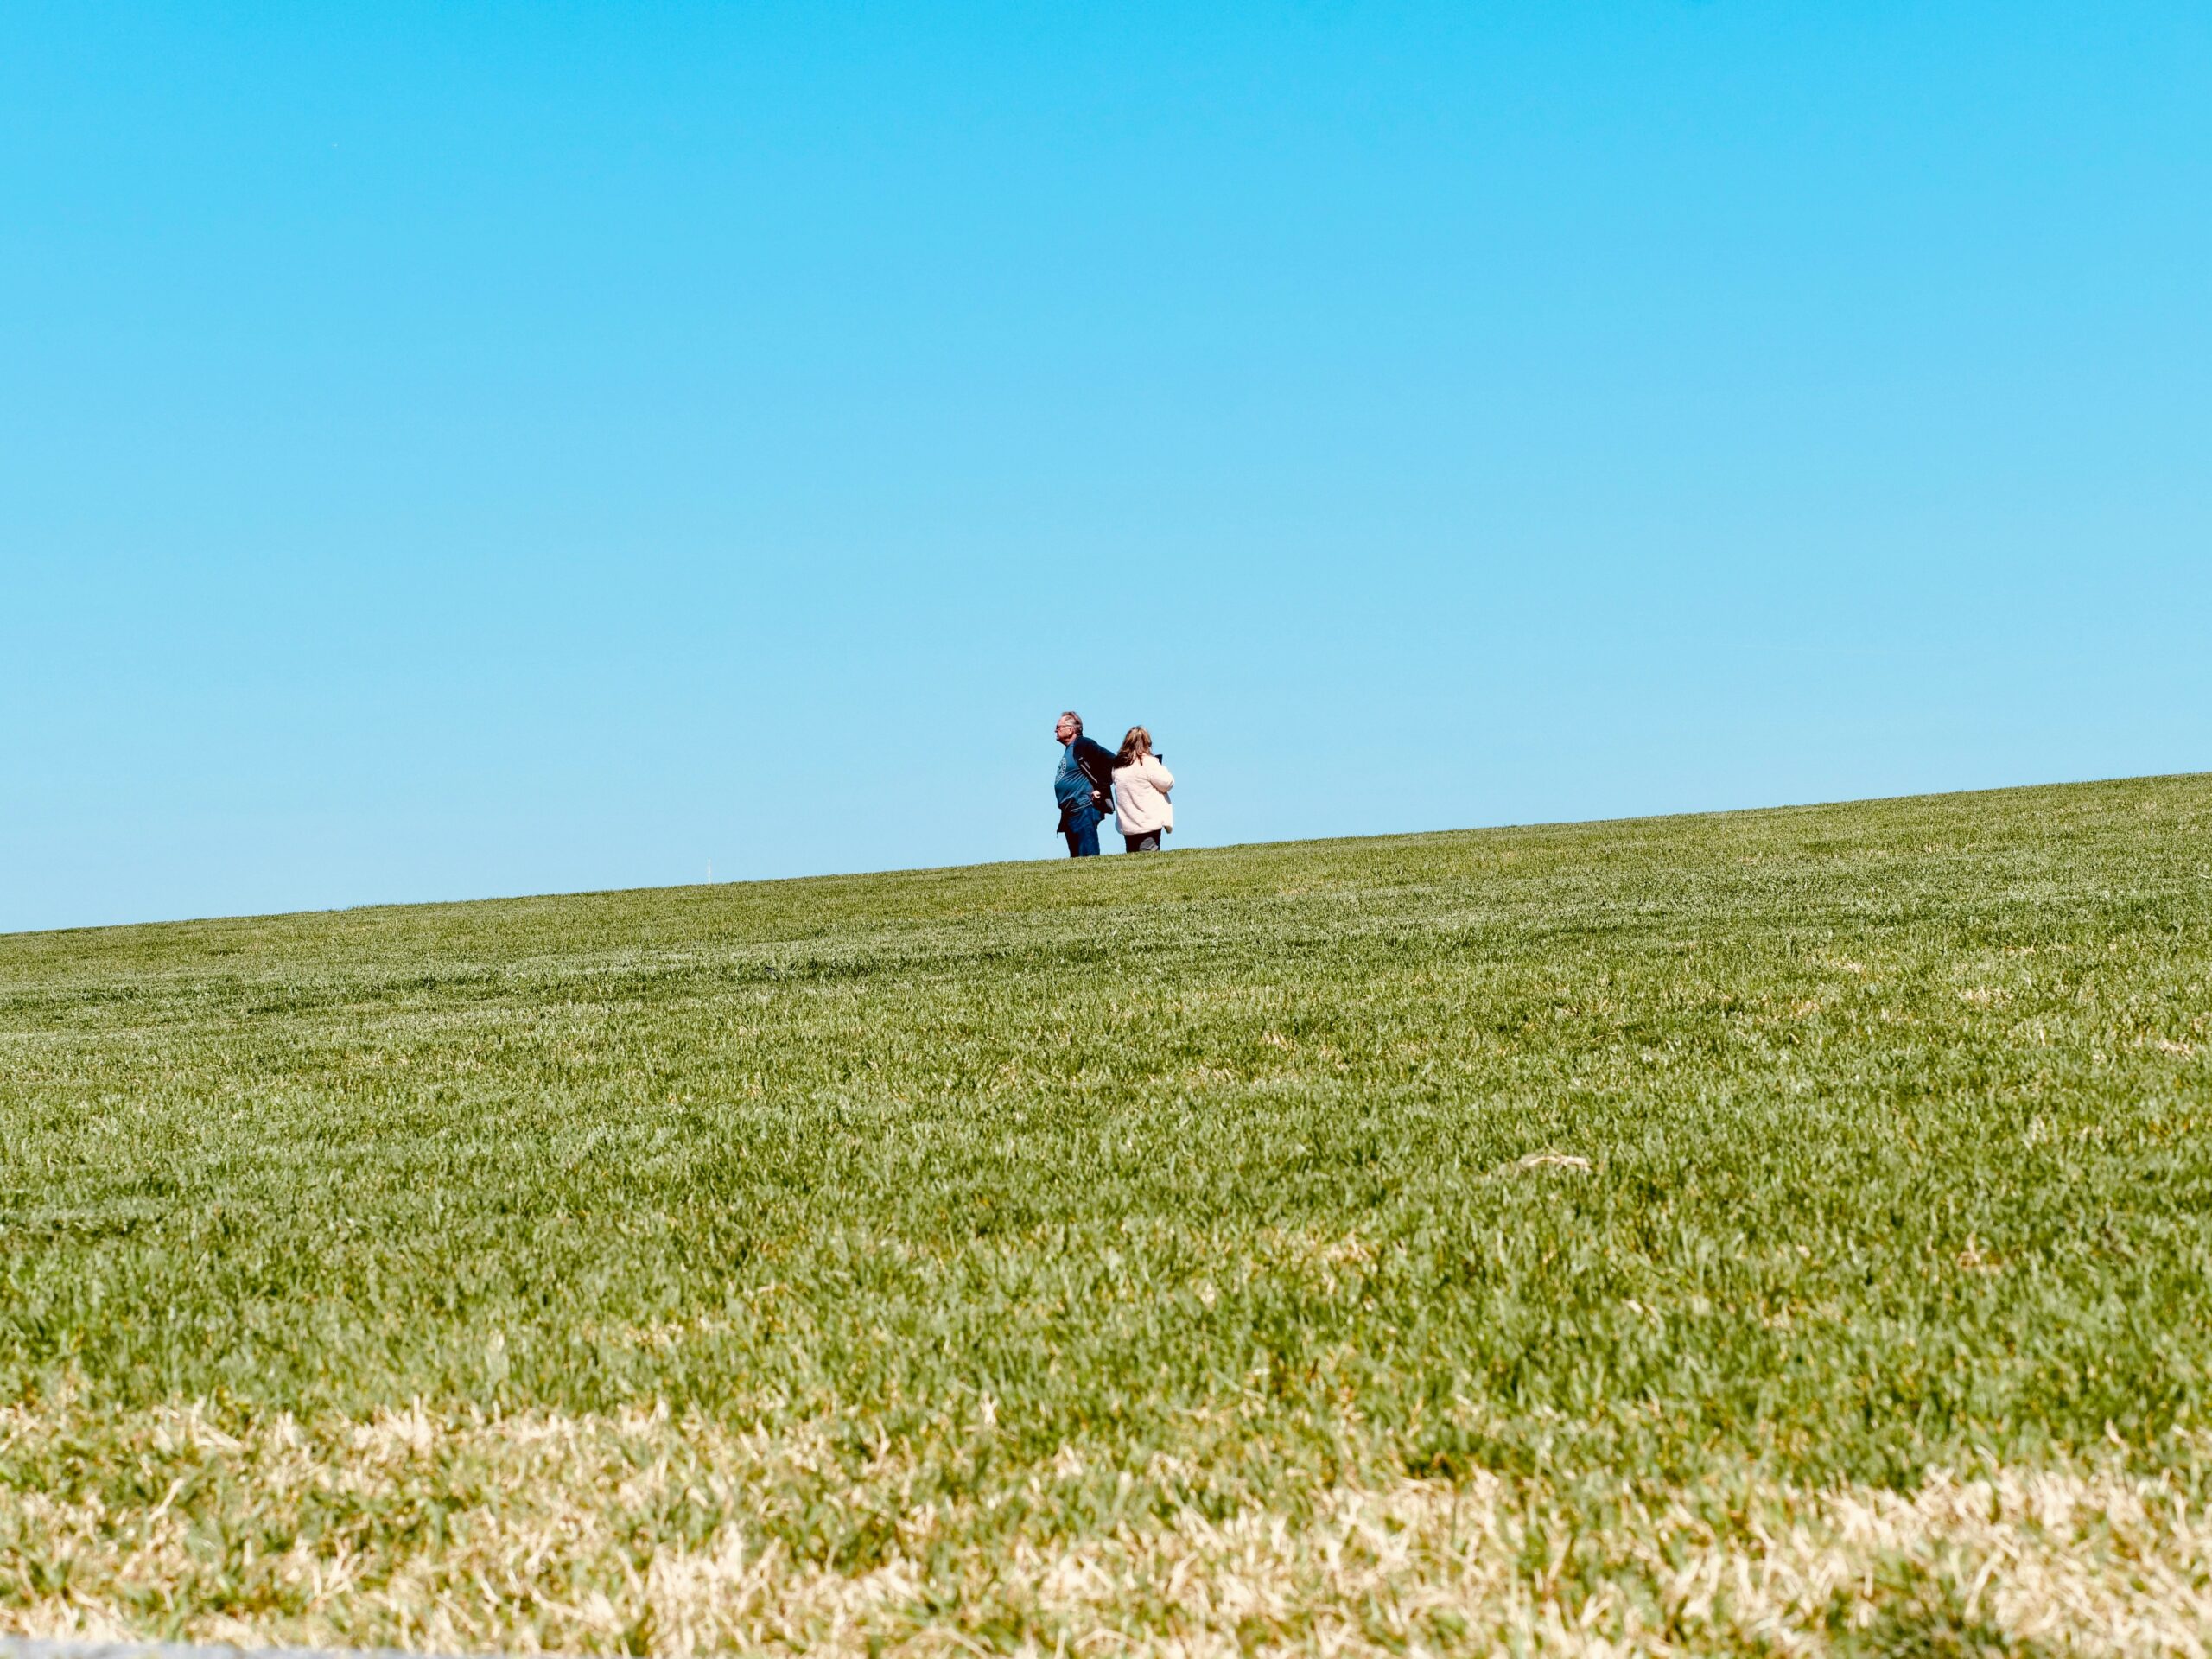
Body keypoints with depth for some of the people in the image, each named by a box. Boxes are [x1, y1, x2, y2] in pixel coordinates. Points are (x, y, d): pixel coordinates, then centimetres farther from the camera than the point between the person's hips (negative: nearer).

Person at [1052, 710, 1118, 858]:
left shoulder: (1082, 745, -8)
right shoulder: (1068, 751, 20)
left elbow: (1111, 761, -17)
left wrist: (1101, 789, -17)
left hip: (1084, 810, -10)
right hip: (1070, 813, 10)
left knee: (1087, 856, -14)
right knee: (1076, 858, 9)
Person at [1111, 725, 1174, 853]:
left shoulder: (1117, 766, 6)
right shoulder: (1147, 762, -12)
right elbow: (1167, 783, -8)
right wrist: (1162, 769, 12)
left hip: (1126, 826, 6)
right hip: (1149, 825, -6)